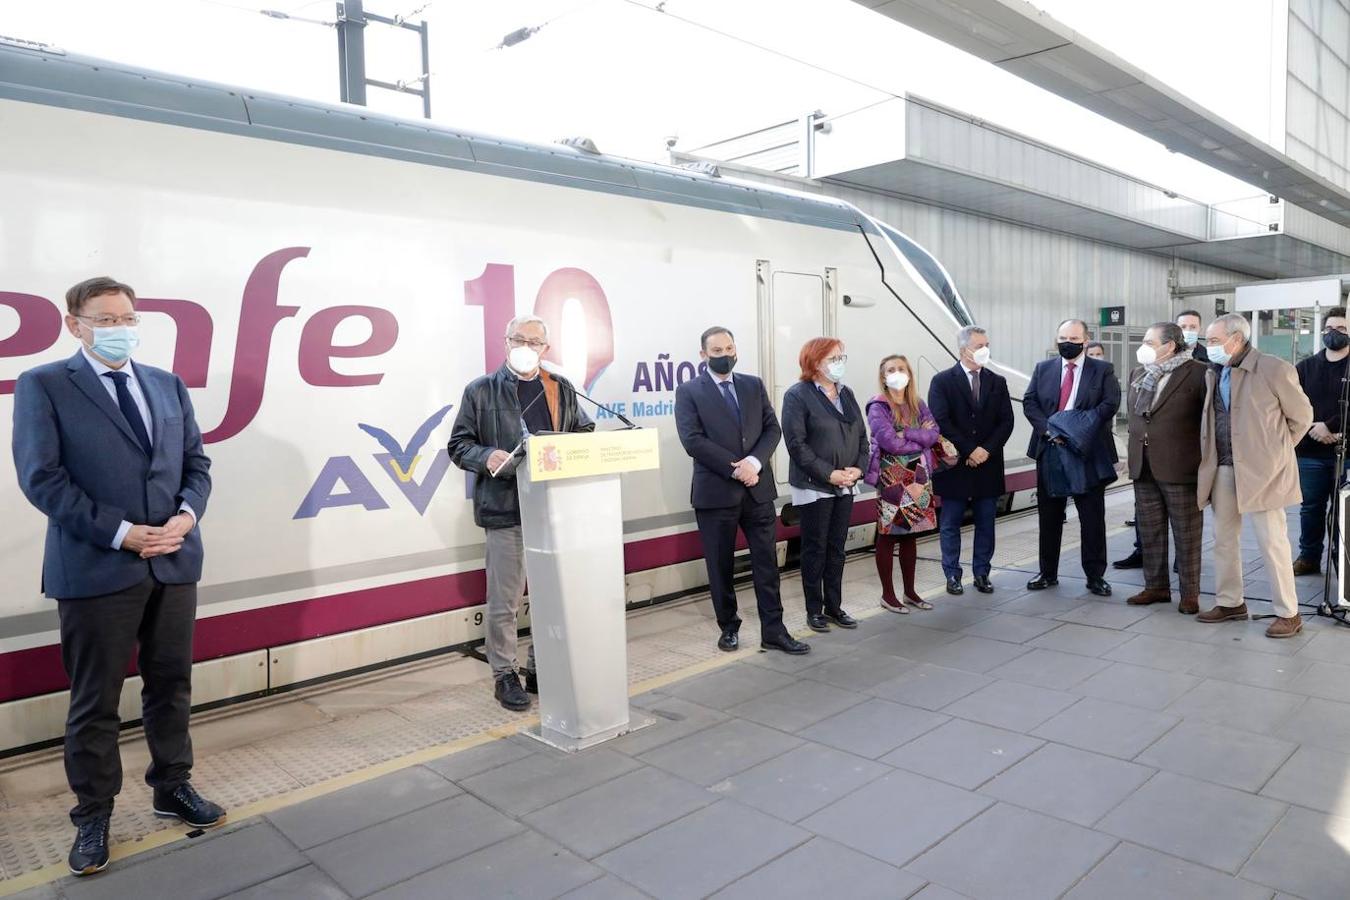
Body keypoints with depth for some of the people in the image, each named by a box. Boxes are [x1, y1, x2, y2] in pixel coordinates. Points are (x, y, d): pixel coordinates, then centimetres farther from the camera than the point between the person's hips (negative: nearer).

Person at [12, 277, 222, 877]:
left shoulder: (169, 385, 11)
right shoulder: (43, 386, -3)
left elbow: (196, 462, 10)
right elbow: (41, 479, -11)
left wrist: (187, 516, -9)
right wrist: (122, 534, -16)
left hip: (174, 562, 4)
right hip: (96, 568, -4)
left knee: (171, 685, 16)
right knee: (95, 702, 8)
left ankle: (173, 787, 33)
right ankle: (93, 814, 25)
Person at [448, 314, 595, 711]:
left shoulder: (561, 389, 13)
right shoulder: (482, 390, 3)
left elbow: (586, 434, 16)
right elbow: (459, 444, 2)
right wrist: (486, 457, -18)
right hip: (505, 509, -3)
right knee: (504, 601, 3)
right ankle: (504, 675, 17)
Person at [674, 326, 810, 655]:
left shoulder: (754, 385, 11)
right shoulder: (689, 391, -1)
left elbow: (772, 429, 5)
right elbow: (693, 440, -11)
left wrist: (754, 462, -13)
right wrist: (734, 468, -16)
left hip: (758, 489, 3)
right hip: (715, 492, -3)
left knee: (766, 562, 5)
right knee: (720, 566, 7)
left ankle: (773, 631, 12)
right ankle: (728, 628, 22)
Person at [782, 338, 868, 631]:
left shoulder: (846, 393, 10)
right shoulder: (797, 395, -9)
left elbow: (861, 435, 10)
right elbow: (796, 444, -16)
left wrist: (859, 468, -7)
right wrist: (829, 474, -19)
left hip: (845, 486, 6)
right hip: (814, 486, -6)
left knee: (837, 548, 12)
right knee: (815, 549, 4)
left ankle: (834, 606, 22)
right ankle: (814, 610, 14)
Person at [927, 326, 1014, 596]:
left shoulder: (997, 382, 9)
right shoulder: (942, 381, -3)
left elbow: (1006, 422, 4)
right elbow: (941, 422, -11)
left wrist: (987, 450, -10)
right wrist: (968, 452, -14)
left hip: (988, 464, 3)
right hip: (954, 464, -3)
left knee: (985, 523, 9)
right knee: (950, 524, 4)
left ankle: (982, 573, 19)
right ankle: (952, 575, 14)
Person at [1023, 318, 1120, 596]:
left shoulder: (1102, 370, 2)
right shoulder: (1043, 369, 9)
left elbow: (1109, 404, -10)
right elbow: (1029, 402, 2)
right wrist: (1048, 429, -15)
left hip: (1089, 453, -2)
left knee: (1092, 518, 3)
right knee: (1049, 517, 9)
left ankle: (1095, 576, 14)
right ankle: (1048, 573, 20)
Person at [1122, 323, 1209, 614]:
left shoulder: (1197, 373, -8)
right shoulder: (1138, 374, 12)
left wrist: (1204, 460, -5)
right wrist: (1135, 453, 15)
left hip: (1180, 468, -6)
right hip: (1143, 467, 6)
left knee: (1186, 534, 3)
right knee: (1150, 531, 12)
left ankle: (1190, 593, 12)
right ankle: (1156, 586, 23)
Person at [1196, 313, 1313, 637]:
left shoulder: (1274, 369, -10)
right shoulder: (1213, 374, 10)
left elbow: (1302, 416, -1)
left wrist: (1274, 452, 4)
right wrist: (1212, 458, 13)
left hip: (1261, 470, -6)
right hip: (1223, 469, 7)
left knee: (1272, 543, 0)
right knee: (1223, 539, 12)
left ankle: (1288, 613, 11)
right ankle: (1230, 603, 25)